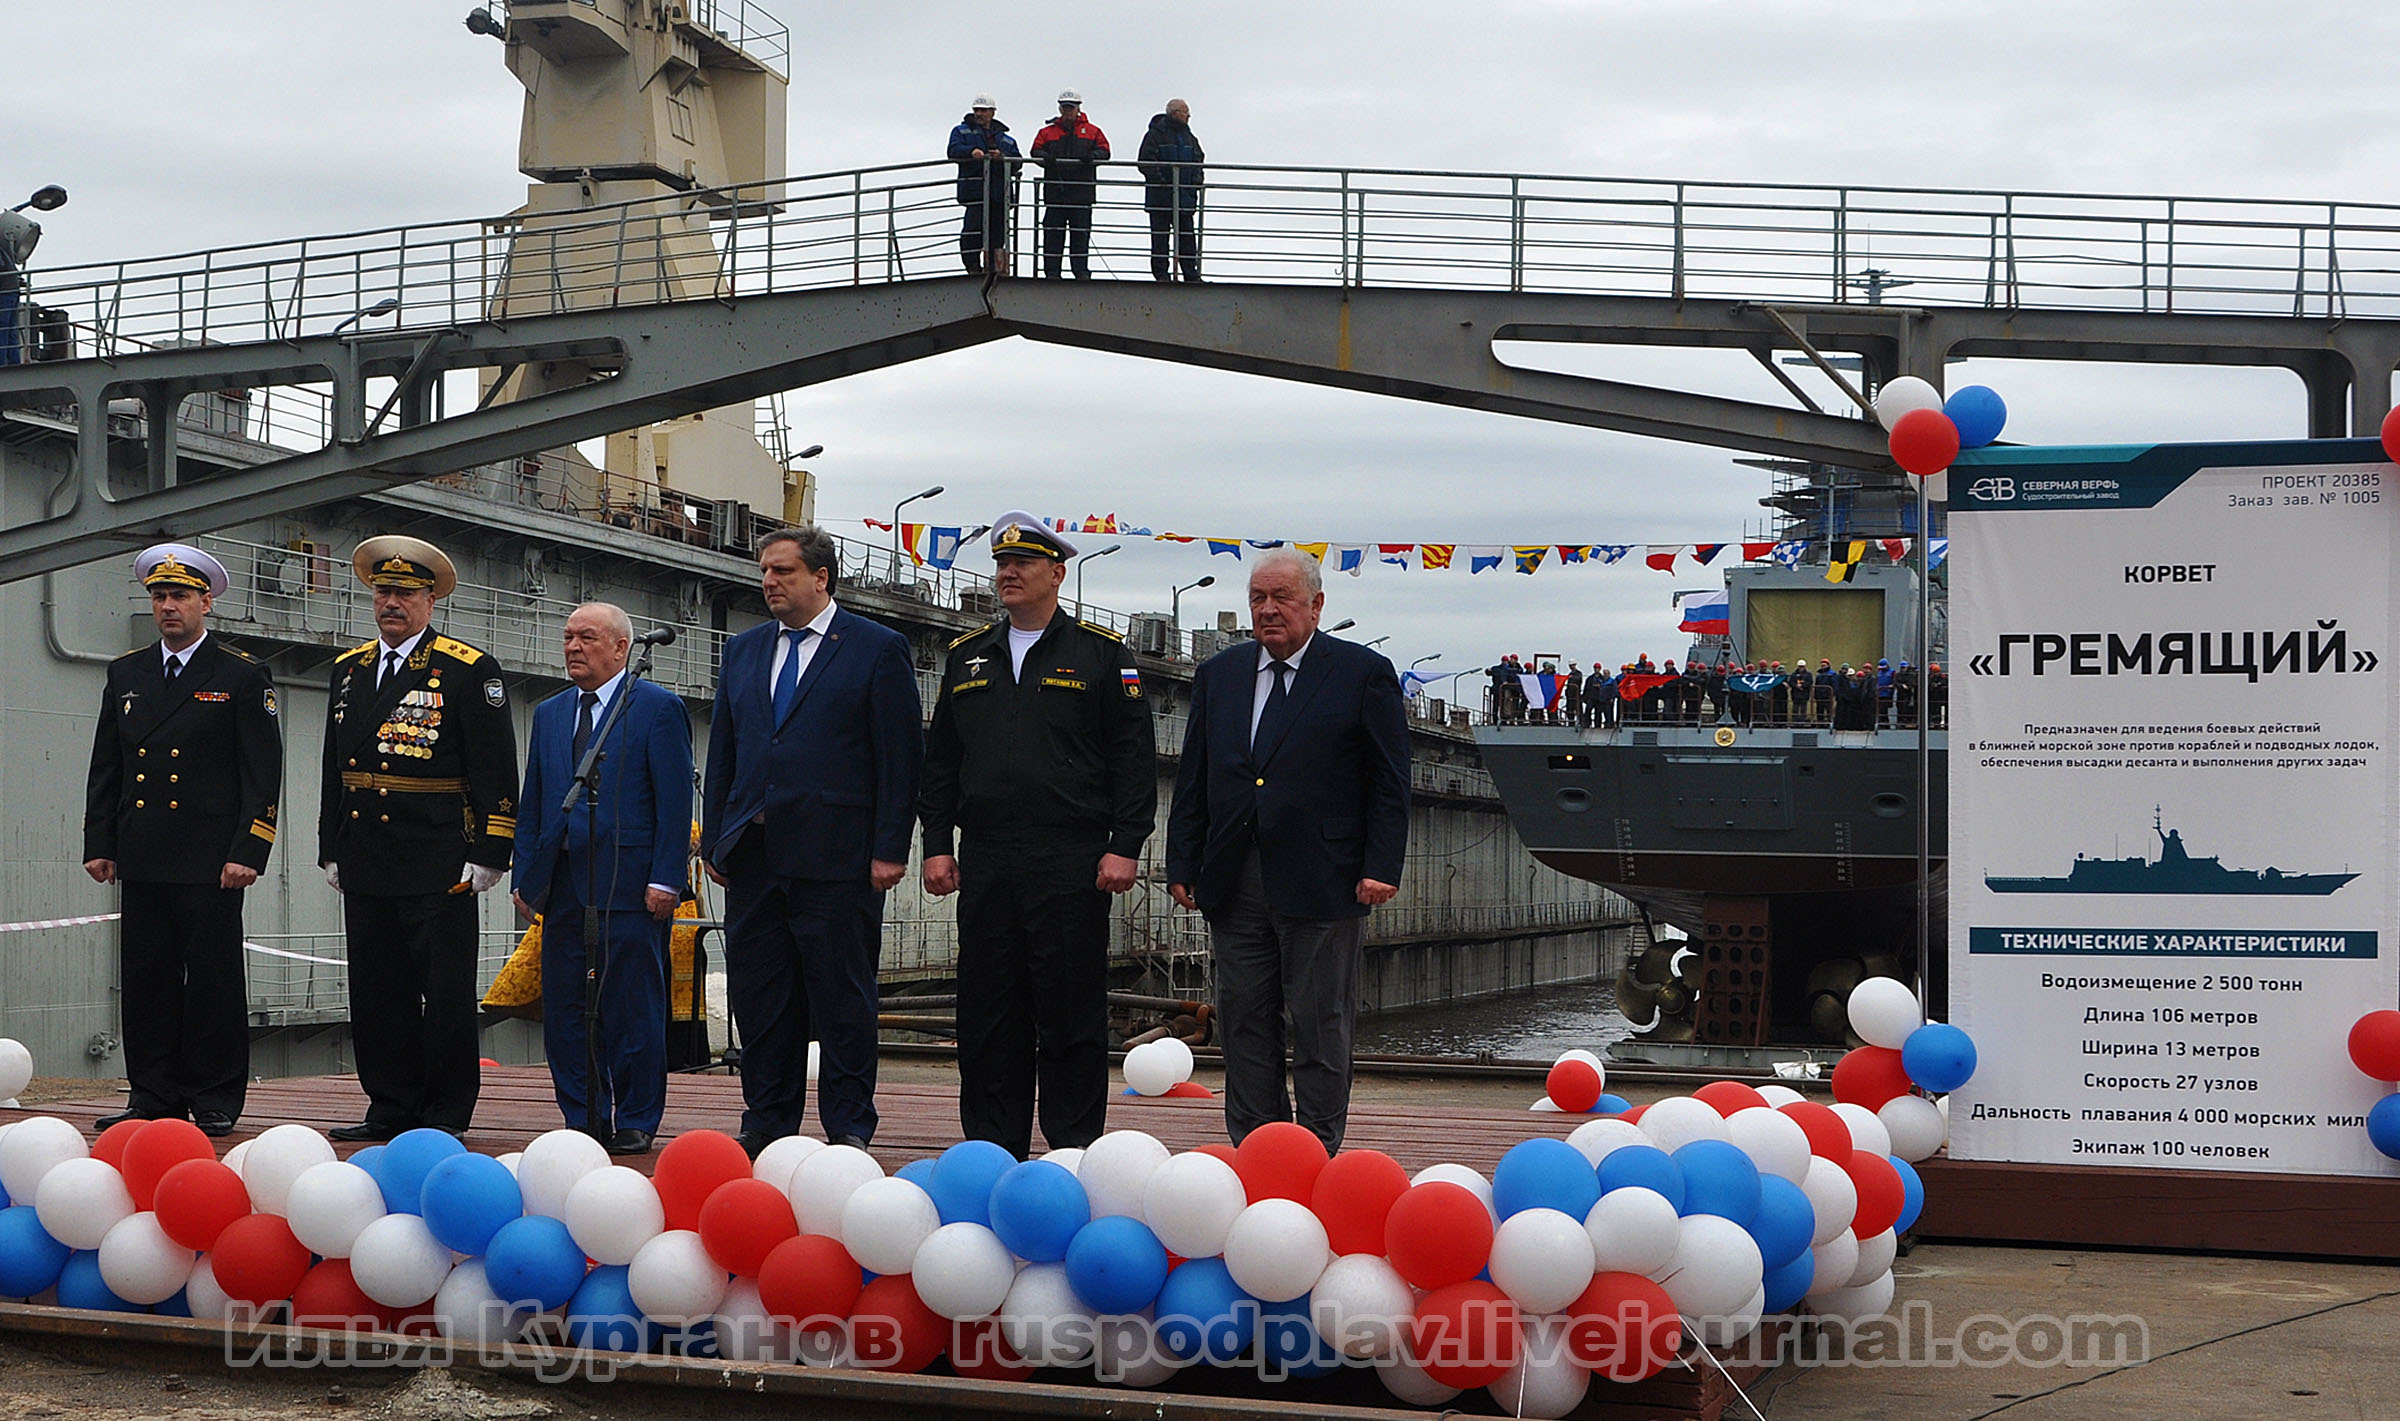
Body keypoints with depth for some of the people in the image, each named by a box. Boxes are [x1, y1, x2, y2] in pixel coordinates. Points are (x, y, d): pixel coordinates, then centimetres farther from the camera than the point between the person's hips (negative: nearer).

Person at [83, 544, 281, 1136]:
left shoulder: (242, 677, 1)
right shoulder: (126, 673, 15)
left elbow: (263, 774, -3)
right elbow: (104, 768, 17)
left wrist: (247, 853, -11)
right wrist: (99, 844, 8)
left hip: (211, 860, -4)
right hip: (141, 859, 5)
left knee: (213, 978, -2)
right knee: (146, 977, 6)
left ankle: (215, 1099, 5)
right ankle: (153, 1096, 13)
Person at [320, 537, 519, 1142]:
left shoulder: (468, 671, -2)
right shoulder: (349, 670, 16)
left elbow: (496, 771, -6)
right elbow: (335, 769, 20)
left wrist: (487, 856, -11)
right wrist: (332, 851, 15)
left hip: (438, 865, -6)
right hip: (365, 863, 6)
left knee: (446, 992, -2)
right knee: (377, 992, 9)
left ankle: (445, 1115, 5)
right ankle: (391, 1109, 17)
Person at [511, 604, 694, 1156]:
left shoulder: (658, 708, -1)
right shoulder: (549, 714, 17)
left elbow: (675, 801, -6)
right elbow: (531, 804, 19)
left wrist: (665, 880, -12)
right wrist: (526, 877, 11)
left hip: (629, 886, -6)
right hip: (563, 888, 6)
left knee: (632, 1010, -2)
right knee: (564, 1011, 7)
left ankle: (636, 1122, 6)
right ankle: (583, 1120, 15)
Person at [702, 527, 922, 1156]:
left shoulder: (879, 649, 0)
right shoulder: (743, 651, 16)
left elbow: (901, 757, -4)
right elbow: (722, 754, 18)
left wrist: (890, 849, -10)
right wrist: (715, 840, 11)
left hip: (838, 858, -5)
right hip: (753, 856, 5)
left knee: (842, 996, 0)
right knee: (757, 993, 7)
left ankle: (848, 1127, 7)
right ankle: (767, 1120, 17)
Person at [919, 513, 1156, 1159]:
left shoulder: (1101, 654, 3)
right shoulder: (968, 656, 15)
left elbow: (1134, 758, -1)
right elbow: (941, 760, 17)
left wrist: (1125, 845, -9)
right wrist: (938, 844, 8)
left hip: (1071, 863, -4)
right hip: (984, 860, 4)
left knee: (1071, 1010, -1)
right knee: (987, 1014, 6)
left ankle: (1074, 1149, 6)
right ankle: (991, 1151, 13)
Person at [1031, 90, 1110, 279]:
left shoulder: (1091, 131, 12)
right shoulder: (1047, 132, 13)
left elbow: (1104, 151, 4)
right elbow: (1036, 151, 5)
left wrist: (1092, 156, -18)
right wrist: (1045, 157, -18)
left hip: (1082, 192, 0)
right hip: (1055, 191, 0)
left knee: (1081, 233, 2)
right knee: (1053, 233, 0)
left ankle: (1082, 271, 7)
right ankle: (1051, 271, 3)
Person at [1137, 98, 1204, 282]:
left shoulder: (1189, 138, 16)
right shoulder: (1156, 134, -4)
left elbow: (1198, 161, 21)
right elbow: (1146, 162, -10)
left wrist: (1197, 179, 3)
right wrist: (1160, 180, -18)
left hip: (1185, 196, 5)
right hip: (1160, 196, -5)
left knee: (1187, 236, 3)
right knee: (1159, 237, -1)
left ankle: (1191, 275, 5)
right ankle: (1160, 273, 4)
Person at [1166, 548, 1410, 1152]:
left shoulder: (1364, 674, 0)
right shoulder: (1218, 675, 13)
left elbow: (1390, 784, -2)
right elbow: (1193, 780, 14)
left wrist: (1381, 868, -10)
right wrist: (1183, 865, 7)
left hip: (1323, 886, -4)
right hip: (1233, 886, 4)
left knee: (1320, 1026, 2)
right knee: (1244, 1022, 8)